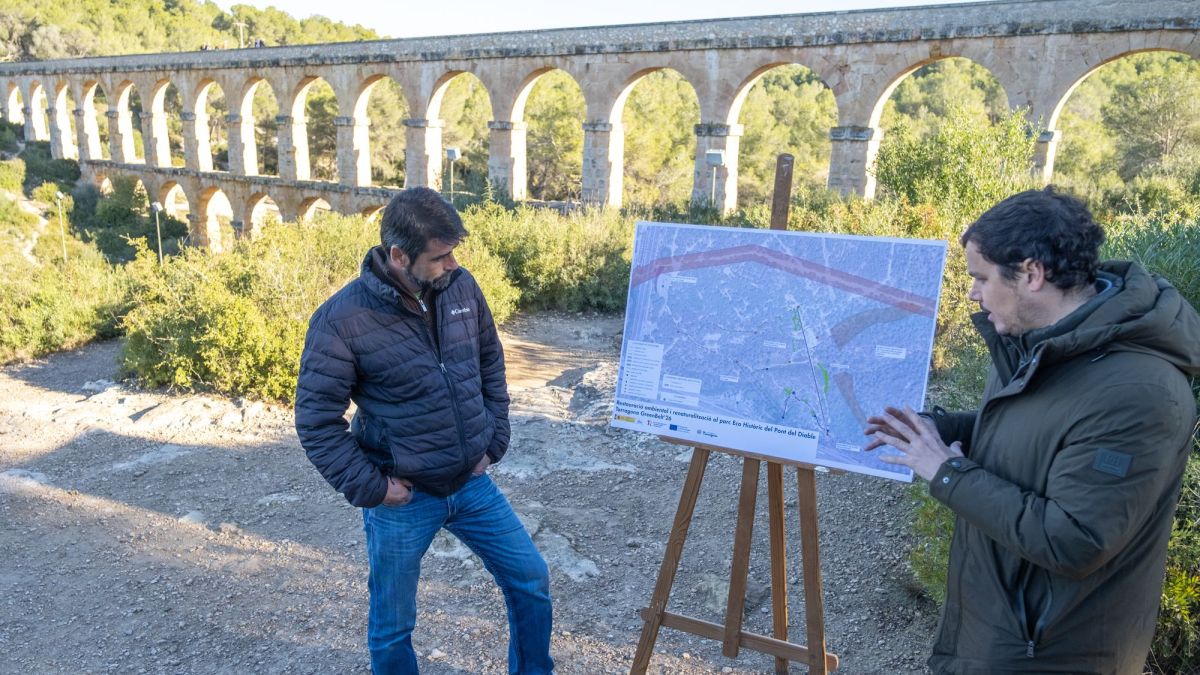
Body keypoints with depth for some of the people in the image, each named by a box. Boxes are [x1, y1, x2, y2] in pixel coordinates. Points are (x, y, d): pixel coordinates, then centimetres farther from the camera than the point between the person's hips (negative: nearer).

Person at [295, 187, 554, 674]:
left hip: (472, 484, 4)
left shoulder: (461, 287, -5)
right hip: (403, 499, -4)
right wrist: (369, 488, -14)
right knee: (392, 625, 14)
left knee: (531, 581, 13)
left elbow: (490, 365, 9)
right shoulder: (342, 318, -19)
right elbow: (316, 420, -13)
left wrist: (494, 442, 5)